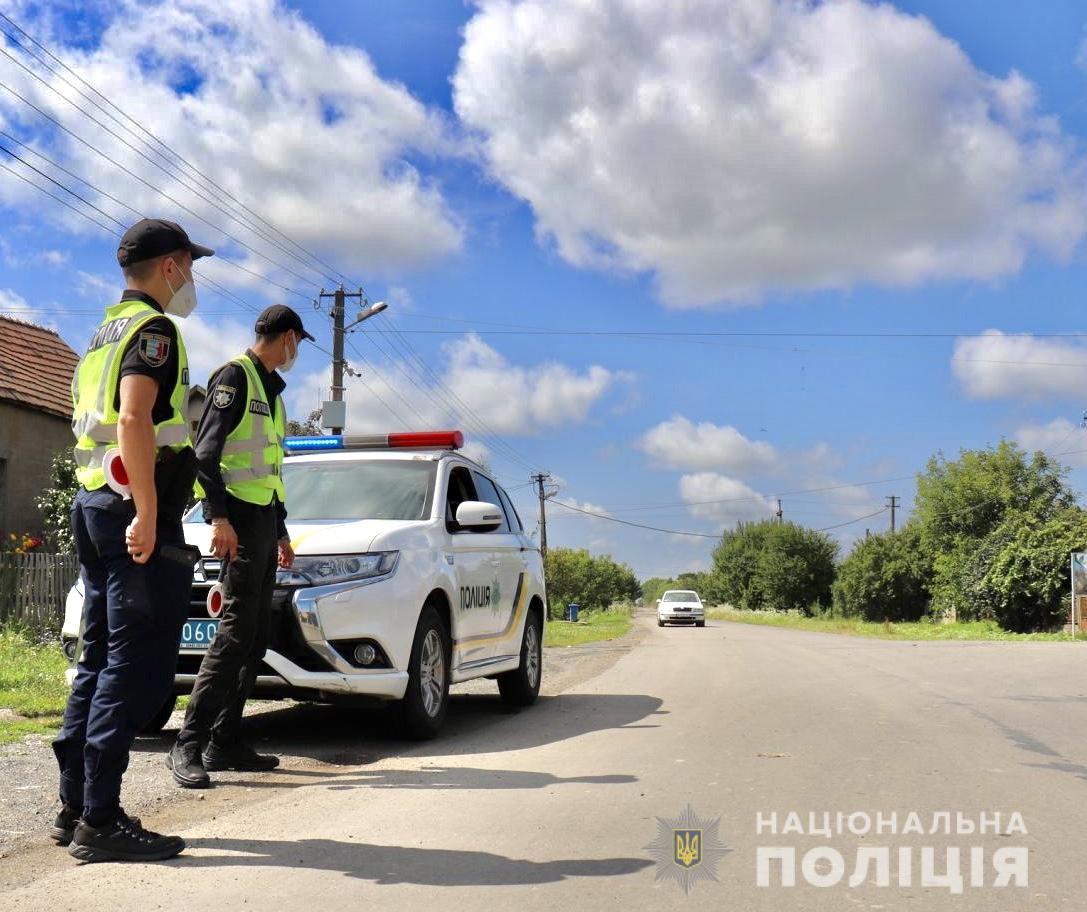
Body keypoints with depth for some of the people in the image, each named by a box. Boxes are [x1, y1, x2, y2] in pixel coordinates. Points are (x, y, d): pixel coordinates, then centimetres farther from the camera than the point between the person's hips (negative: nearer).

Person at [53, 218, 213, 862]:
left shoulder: (106, 333, 22)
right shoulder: (153, 328, -8)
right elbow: (135, 418, -21)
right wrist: (147, 513, -26)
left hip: (95, 503, 10)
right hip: (136, 508, -10)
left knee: (101, 659, 12)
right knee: (138, 664, -10)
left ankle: (75, 807, 16)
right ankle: (100, 821, -11)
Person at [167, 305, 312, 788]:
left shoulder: (272, 390, 23)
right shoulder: (235, 375, -5)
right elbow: (206, 450, -14)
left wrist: (281, 531, 26)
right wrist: (219, 516, -23)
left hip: (265, 521, 10)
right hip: (239, 519, -10)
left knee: (255, 638, 7)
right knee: (235, 632, -15)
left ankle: (225, 742, 10)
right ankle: (188, 746, -15)